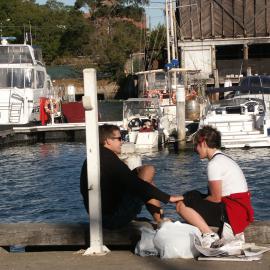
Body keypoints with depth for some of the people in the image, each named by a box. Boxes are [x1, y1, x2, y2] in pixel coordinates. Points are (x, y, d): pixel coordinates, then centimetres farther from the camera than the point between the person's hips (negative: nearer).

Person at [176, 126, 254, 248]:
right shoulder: (224, 158, 17)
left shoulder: (214, 164, -14)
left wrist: (199, 201, 3)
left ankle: (209, 235, -17)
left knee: (181, 206, -9)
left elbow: (216, 198, -14)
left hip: (232, 213, -10)